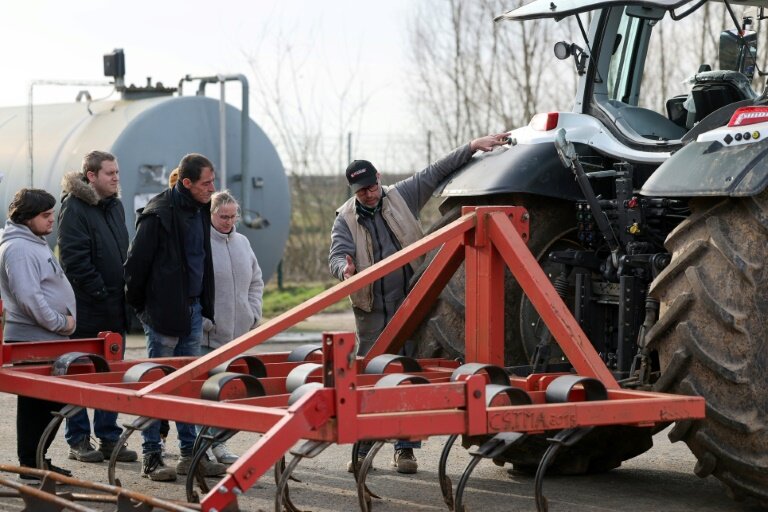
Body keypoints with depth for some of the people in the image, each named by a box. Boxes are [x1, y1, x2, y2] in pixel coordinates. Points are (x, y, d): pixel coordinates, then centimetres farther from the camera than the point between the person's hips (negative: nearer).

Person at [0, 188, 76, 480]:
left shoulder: (34, 244, 19)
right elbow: (28, 298, -23)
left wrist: (64, 320, 15)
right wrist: (60, 323, -16)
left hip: (47, 339, 10)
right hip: (32, 341, -10)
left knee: (49, 403, 14)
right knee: (37, 405, -5)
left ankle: (37, 462, 21)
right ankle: (32, 467, 1)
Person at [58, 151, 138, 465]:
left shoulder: (115, 206, 14)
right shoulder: (74, 207, -11)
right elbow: (74, 259, -17)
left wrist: (126, 294, 10)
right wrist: (100, 294, -18)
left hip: (114, 309, 7)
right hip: (86, 309, -7)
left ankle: (109, 438, 17)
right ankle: (78, 441, 9)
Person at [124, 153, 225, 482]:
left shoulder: (200, 210, 9)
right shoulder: (158, 213, -16)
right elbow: (136, 261, -13)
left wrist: (204, 304, 16)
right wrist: (138, 305, -6)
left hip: (192, 309, 8)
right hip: (163, 310, -8)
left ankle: (190, 454, 17)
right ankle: (151, 458, 5)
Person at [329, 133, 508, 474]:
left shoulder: (402, 197, 5)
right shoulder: (345, 219, 2)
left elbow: (436, 172, 7)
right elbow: (337, 255, -11)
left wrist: (473, 146, 1)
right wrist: (346, 270, -35)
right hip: (371, 311, 0)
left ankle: (405, 449, 7)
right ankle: (363, 448, 11)